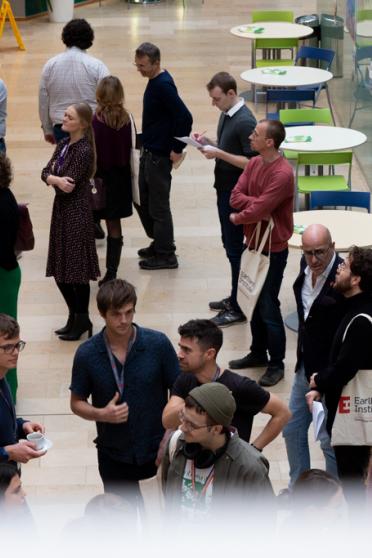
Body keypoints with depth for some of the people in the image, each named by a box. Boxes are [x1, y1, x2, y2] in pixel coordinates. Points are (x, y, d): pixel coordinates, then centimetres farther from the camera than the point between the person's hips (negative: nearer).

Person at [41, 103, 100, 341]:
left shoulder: (84, 151, -18)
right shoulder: (64, 144, 8)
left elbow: (68, 184, -23)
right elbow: (46, 172, 1)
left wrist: (54, 178, -10)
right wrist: (56, 179, -17)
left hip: (77, 214, -9)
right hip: (61, 211, 9)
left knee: (77, 269, 0)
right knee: (60, 271, 14)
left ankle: (82, 320, 14)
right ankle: (74, 317, 28)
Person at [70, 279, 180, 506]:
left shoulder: (158, 344, -13)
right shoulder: (87, 354, -11)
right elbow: (77, 402, 0)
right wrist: (101, 414, -20)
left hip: (156, 447, 0)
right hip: (113, 453, 0)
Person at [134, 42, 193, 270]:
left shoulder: (163, 86, -22)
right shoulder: (155, 81, 7)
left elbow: (185, 117, -28)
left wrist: (177, 149, -20)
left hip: (160, 155, -10)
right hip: (149, 151, 10)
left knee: (158, 205, 0)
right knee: (142, 198, 19)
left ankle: (165, 255, 11)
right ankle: (160, 242, 33)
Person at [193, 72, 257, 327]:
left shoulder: (245, 122, -22)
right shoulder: (226, 114, 7)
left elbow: (251, 162, -23)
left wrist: (218, 153, -24)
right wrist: (208, 142, 1)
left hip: (236, 193, -10)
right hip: (226, 189, 10)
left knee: (235, 248, -2)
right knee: (231, 245, 18)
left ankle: (238, 308, 6)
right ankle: (235, 298, 29)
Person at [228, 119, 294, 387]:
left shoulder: (282, 173, -24)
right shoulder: (254, 164, 3)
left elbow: (259, 210, -26)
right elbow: (236, 196, -3)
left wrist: (237, 218, -8)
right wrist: (257, 203, -20)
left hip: (273, 248, -8)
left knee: (268, 308, -2)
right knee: (255, 302, 18)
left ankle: (276, 365, 9)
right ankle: (258, 353, 33)